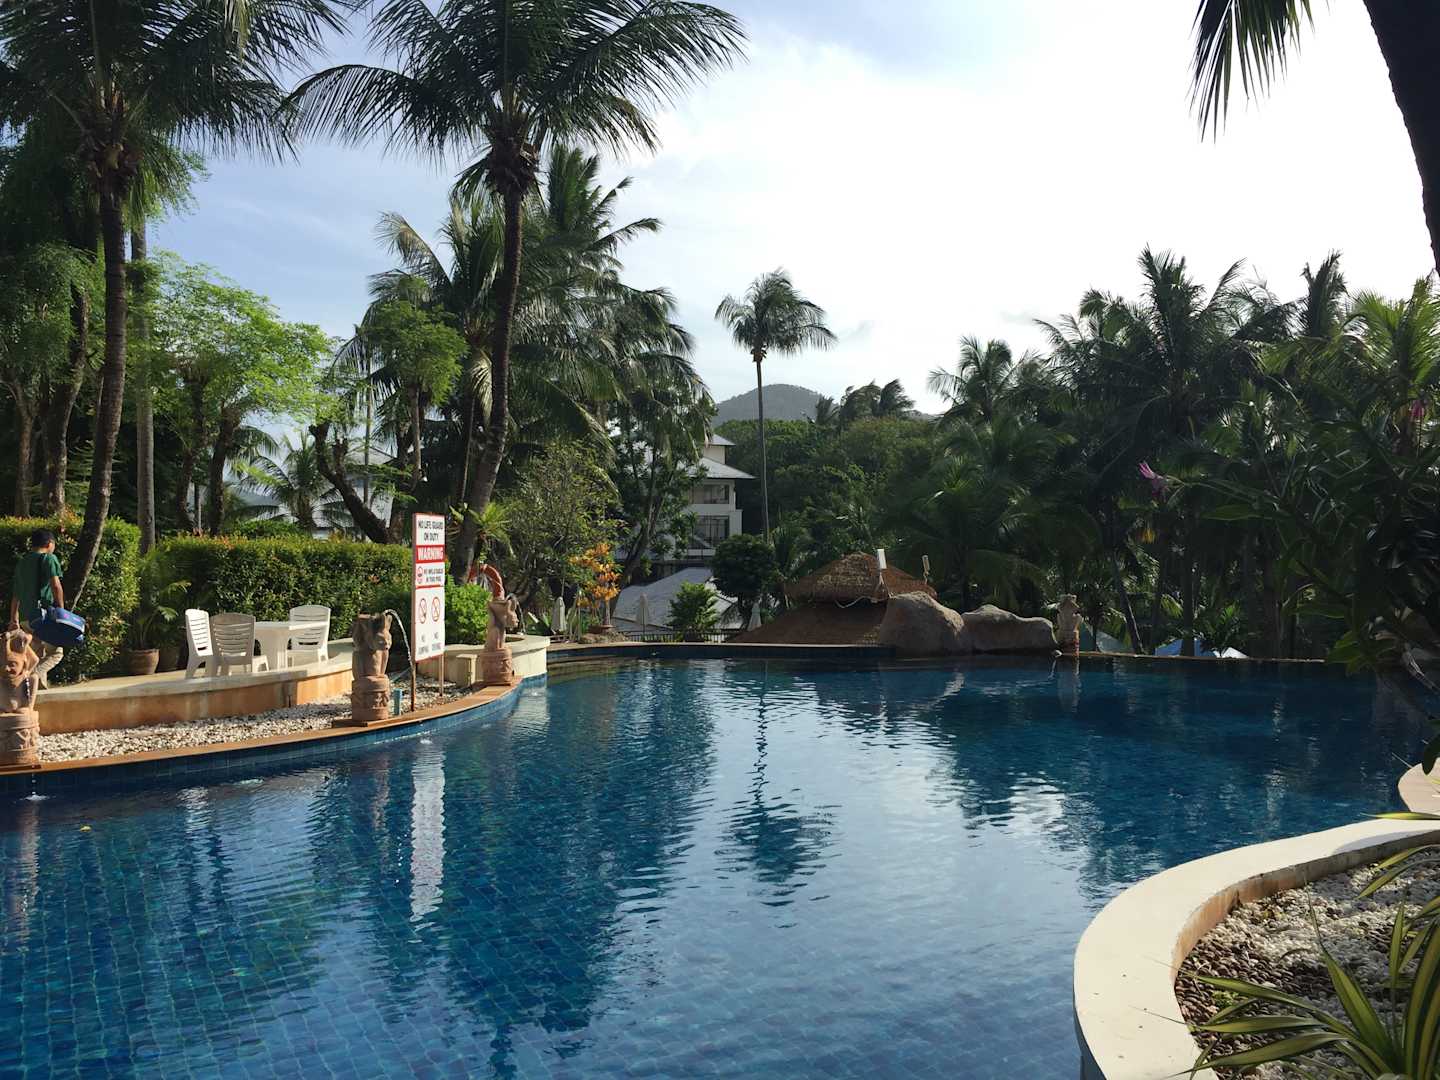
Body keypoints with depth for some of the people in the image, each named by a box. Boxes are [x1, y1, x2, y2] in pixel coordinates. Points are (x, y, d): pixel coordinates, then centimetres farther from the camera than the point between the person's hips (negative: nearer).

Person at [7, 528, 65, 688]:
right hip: (43, 613, -7)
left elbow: (15, 594, 22)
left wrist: (14, 619, 26)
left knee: (37, 656, 15)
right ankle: (34, 676, -23)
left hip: (26, 617, 7)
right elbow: (56, 586, -14)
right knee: (56, 652, -2)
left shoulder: (21, 562, 19)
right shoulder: (49, 558, -3)